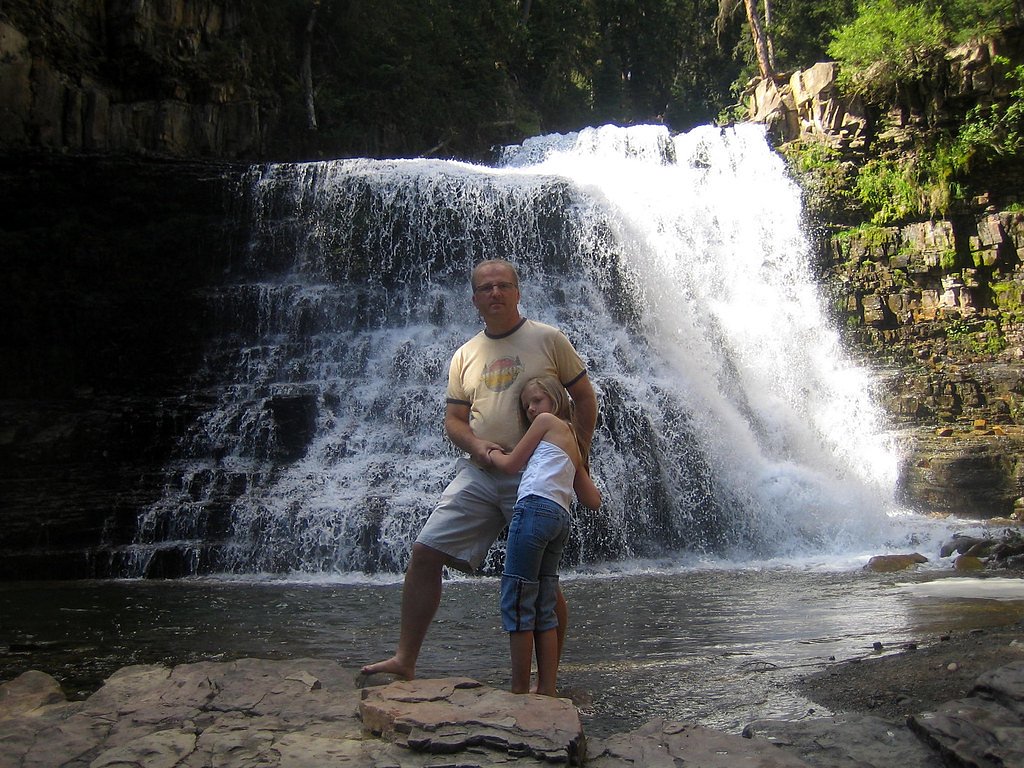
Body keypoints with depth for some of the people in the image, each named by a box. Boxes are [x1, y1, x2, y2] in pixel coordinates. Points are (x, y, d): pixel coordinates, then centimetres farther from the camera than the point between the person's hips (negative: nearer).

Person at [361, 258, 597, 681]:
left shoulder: (548, 339, 3)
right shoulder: (465, 355, 13)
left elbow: (585, 397, 6)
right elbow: (453, 417, 13)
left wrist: (579, 455, -2)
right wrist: (476, 446, -8)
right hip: (478, 472, 4)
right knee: (425, 553, -6)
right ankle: (405, 660, 3)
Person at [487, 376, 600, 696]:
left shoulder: (547, 420, 8)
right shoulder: (572, 444, 28)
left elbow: (511, 464, 9)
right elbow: (593, 500, 23)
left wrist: (491, 452, 28)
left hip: (535, 508, -9)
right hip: (560, 517, 9)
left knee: (516, 604, -6)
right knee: (543, 610, 9)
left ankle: (519, 691, -5)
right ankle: (547, 691, 8)